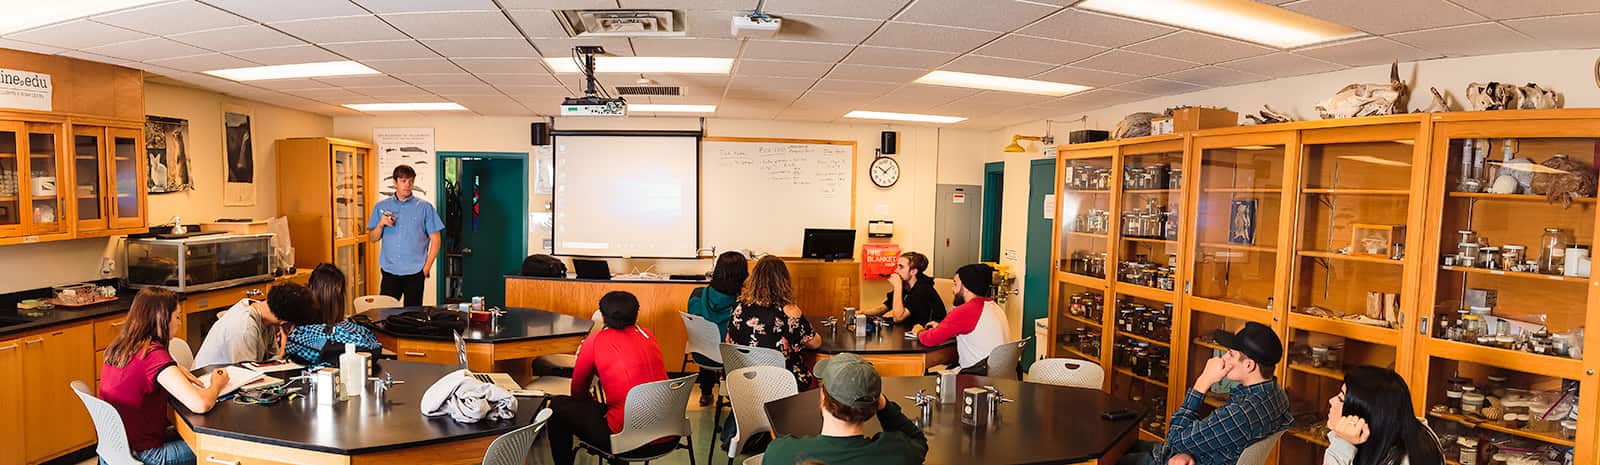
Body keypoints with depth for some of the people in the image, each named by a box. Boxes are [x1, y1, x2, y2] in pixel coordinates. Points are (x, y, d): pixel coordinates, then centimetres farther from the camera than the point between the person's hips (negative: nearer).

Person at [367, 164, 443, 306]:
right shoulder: (381, 206, 9)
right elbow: (372, 238, 11)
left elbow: (435, 240, 2)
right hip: (389, 272, 2)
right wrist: (381, 224, -8)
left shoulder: (425, 207, 2)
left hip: (415, 273, -2)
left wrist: (426, 268, -4)